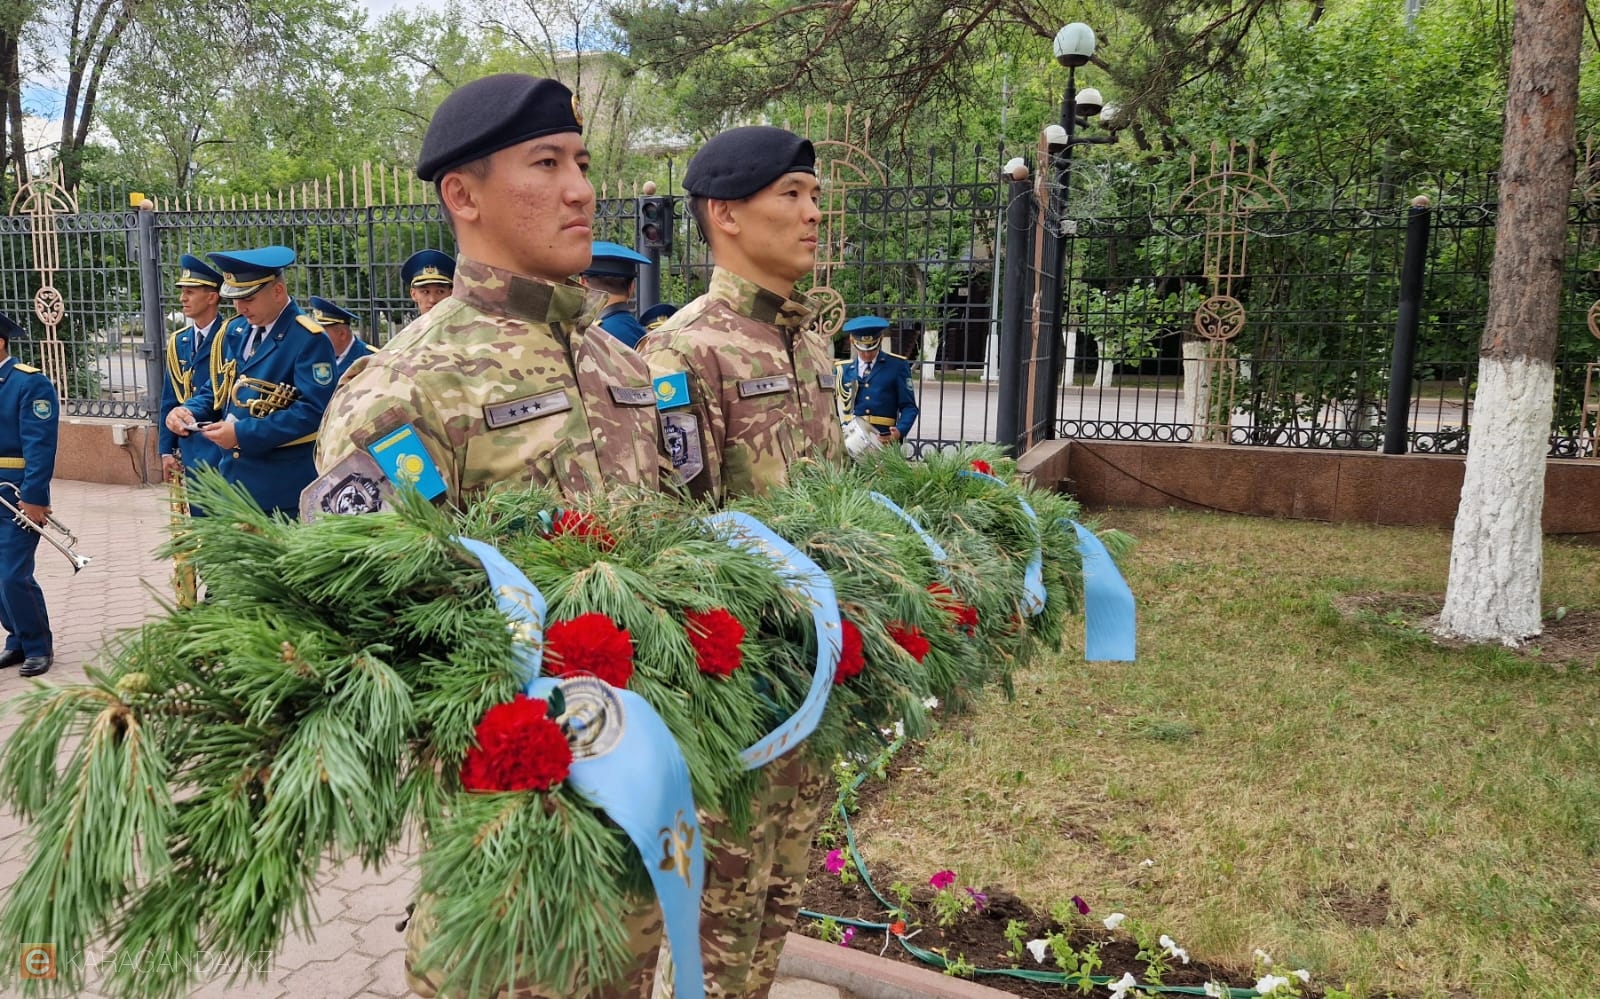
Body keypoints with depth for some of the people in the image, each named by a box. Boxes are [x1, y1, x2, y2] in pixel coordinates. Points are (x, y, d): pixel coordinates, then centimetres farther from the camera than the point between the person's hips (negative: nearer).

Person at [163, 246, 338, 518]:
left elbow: (313, 410, -22)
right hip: (234, 477, 8)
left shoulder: (309, 340, -14)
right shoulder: (239, 333, 12)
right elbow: (218, 389, 20)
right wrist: (188, 411, -2)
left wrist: (244, 433, -24)